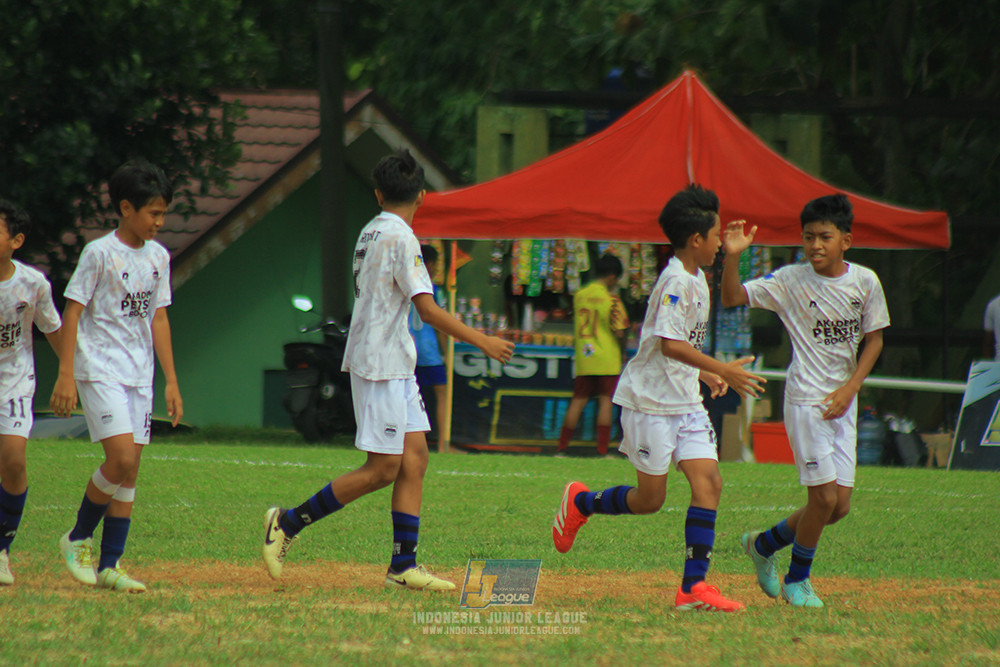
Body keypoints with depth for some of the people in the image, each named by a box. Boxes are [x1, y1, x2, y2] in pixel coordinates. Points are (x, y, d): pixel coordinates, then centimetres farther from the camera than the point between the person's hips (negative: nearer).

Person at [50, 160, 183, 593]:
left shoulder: (158, 256, 10)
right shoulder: (100, 253, -9)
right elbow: (72, 312, -9)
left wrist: (171, 380, 12)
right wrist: (66, 375, -15)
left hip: (139, 376, 6)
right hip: (100, 371, -6)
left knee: (130, 470, 2)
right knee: (121, 457, -18)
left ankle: (109, 565, 6)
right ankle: (78, 538, 2)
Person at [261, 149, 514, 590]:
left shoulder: (371, 232, 13)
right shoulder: (400, 237, -15)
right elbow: (428, 310, -19)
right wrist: (482, 341, -14)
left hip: (394, 366, 9)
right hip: (381, 366, -9)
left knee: (414, 459, 5)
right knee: (383, 470, -7)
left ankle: (403, 565, 2)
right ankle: (289, 523, -1)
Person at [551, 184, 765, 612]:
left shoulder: (697, 280, 13)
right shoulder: (676, 280, -17)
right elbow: (669, 344, -26)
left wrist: (704, 374, 13)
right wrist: (722, 370, -26)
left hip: (685, 401, 9)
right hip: (651, 400, -8)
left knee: (708, 482, -7)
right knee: (650, 499, 0)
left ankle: (693, 586, -9)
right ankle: (579, 503, 27)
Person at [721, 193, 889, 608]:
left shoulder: (865, 282, 1)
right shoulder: (790, 281, -7)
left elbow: (874, 340, 7)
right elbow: (732, 298, -11)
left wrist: (850, 387, -4)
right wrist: (733, 257, -27)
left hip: (843, 403, 4)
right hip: (806, 399, -4)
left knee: (839, 506, 5)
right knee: (824, 496, -11)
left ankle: (764, 544, 27)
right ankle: (797, 581, 10)